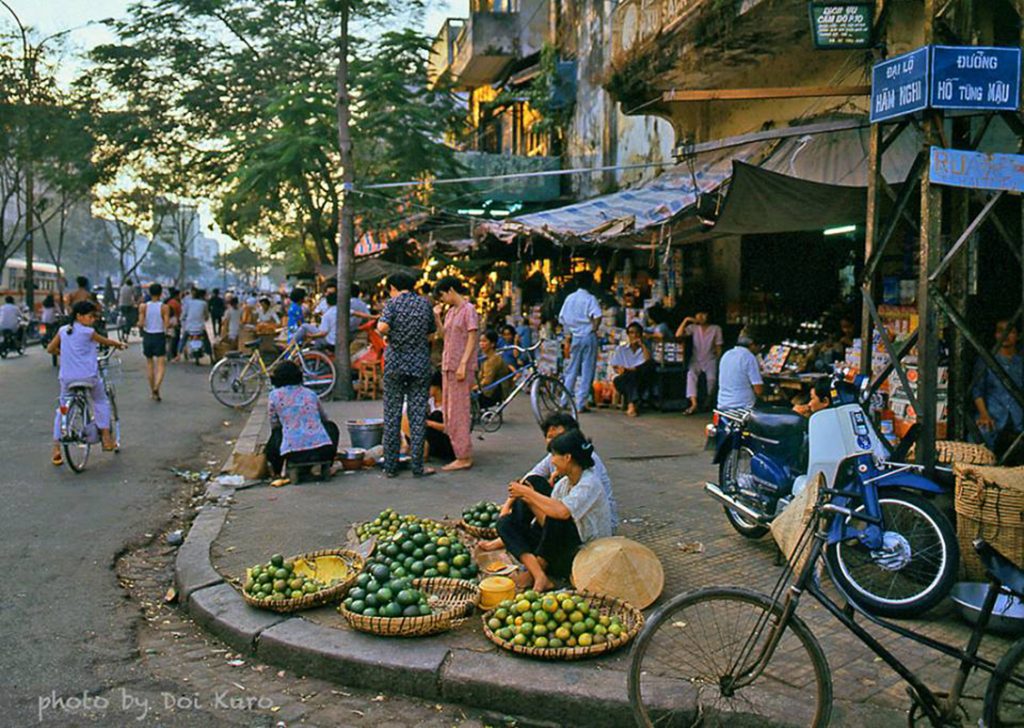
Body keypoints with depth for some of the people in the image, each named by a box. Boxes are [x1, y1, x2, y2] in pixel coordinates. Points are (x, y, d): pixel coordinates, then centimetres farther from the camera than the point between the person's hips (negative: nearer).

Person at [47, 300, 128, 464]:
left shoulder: (63, 330, 5)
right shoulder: (88, 332, -7)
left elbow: (50, 349, 11)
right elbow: (106, 342, 7)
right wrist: (120, 344, 27)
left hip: (66, 377, 4)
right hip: (88, 376, -4)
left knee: (62, 409, 14)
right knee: (101, 401, 20)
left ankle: (56, 449, 5)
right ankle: (106, 437, 17)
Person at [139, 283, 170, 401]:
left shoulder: (143, 307, -3)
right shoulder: (164, 307, -8)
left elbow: (141, 323, -9)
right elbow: (167, 325, -13)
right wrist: (172, 324, 7)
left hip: (147, 336, 3)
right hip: (160, 337, -3)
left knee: (149, 363, 17)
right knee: (161, 365, -3)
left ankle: (152, 390, 23)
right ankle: (156, 388, -25)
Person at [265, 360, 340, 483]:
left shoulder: (274, 396, 6)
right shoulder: (311, 394, 14)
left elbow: (275, 425, 14)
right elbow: (324, 419, 27)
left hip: (293, 453, -1)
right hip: (322, 450, 1)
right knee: (331, 427, 32)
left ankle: (278, 471, 22)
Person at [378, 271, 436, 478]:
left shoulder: (392, 303, -4)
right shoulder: (425, 303, 5)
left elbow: (383, 327, -20)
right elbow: (432, 331, 13)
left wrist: (379, 324, 1)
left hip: (395, 364, -1)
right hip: (420, 364, 1)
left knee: (392, 415, 6)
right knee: (418, 415, 4)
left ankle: (390, 466, 8)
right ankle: (417, 466, 4)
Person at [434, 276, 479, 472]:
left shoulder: (468, 310, -8)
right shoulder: (451, 311, 17)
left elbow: (472, 339, -13)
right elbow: (444, 335, 13)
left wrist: (463, 364, -20)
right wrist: (436, 317, 3)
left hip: (461, 367, -9)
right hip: (449, 366, 9)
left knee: (458, 412, -8)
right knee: (449, 413, 10)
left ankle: (464, 457, -3)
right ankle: (462, 454, 16)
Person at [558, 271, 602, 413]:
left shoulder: (569, 298, 6)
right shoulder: (590, 298, -9)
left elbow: (562, 318, 8)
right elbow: (597, 317, -24)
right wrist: (594, 328, -9)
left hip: (575, 337, 5)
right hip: (588, 337, -5)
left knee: (571, 370, 16)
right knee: (587, 371, 0)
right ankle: (581, 404, -1)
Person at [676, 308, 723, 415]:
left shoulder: (716, 329, 1)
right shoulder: (693, 328, 3)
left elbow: (718, 348, 3)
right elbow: (678, 335, -10)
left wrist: (717, 361, -7)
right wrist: (685, 320, -13)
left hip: (710, 360, -1)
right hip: (696, 360, 1)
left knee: (711, 378, -29)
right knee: (691, 375, -30)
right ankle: (694, 404, -39)